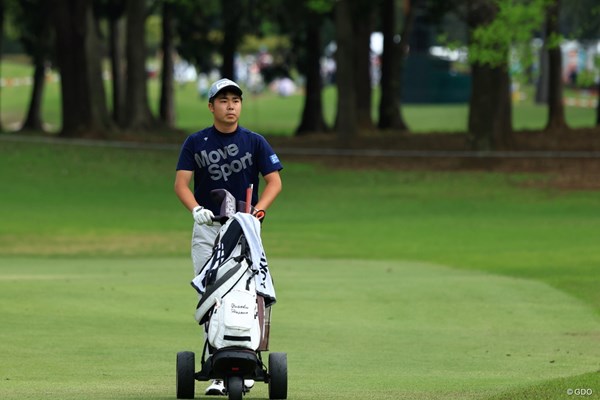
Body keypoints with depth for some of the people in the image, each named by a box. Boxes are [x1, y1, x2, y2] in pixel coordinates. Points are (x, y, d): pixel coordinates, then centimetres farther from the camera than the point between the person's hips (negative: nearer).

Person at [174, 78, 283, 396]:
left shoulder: (254, 142, 5)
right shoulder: (196, 143, 5)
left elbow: (274, 180, 1)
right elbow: (181, 181, -3)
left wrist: (259, 209, -18)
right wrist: (195, 209, -23)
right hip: (207, 229, 0)